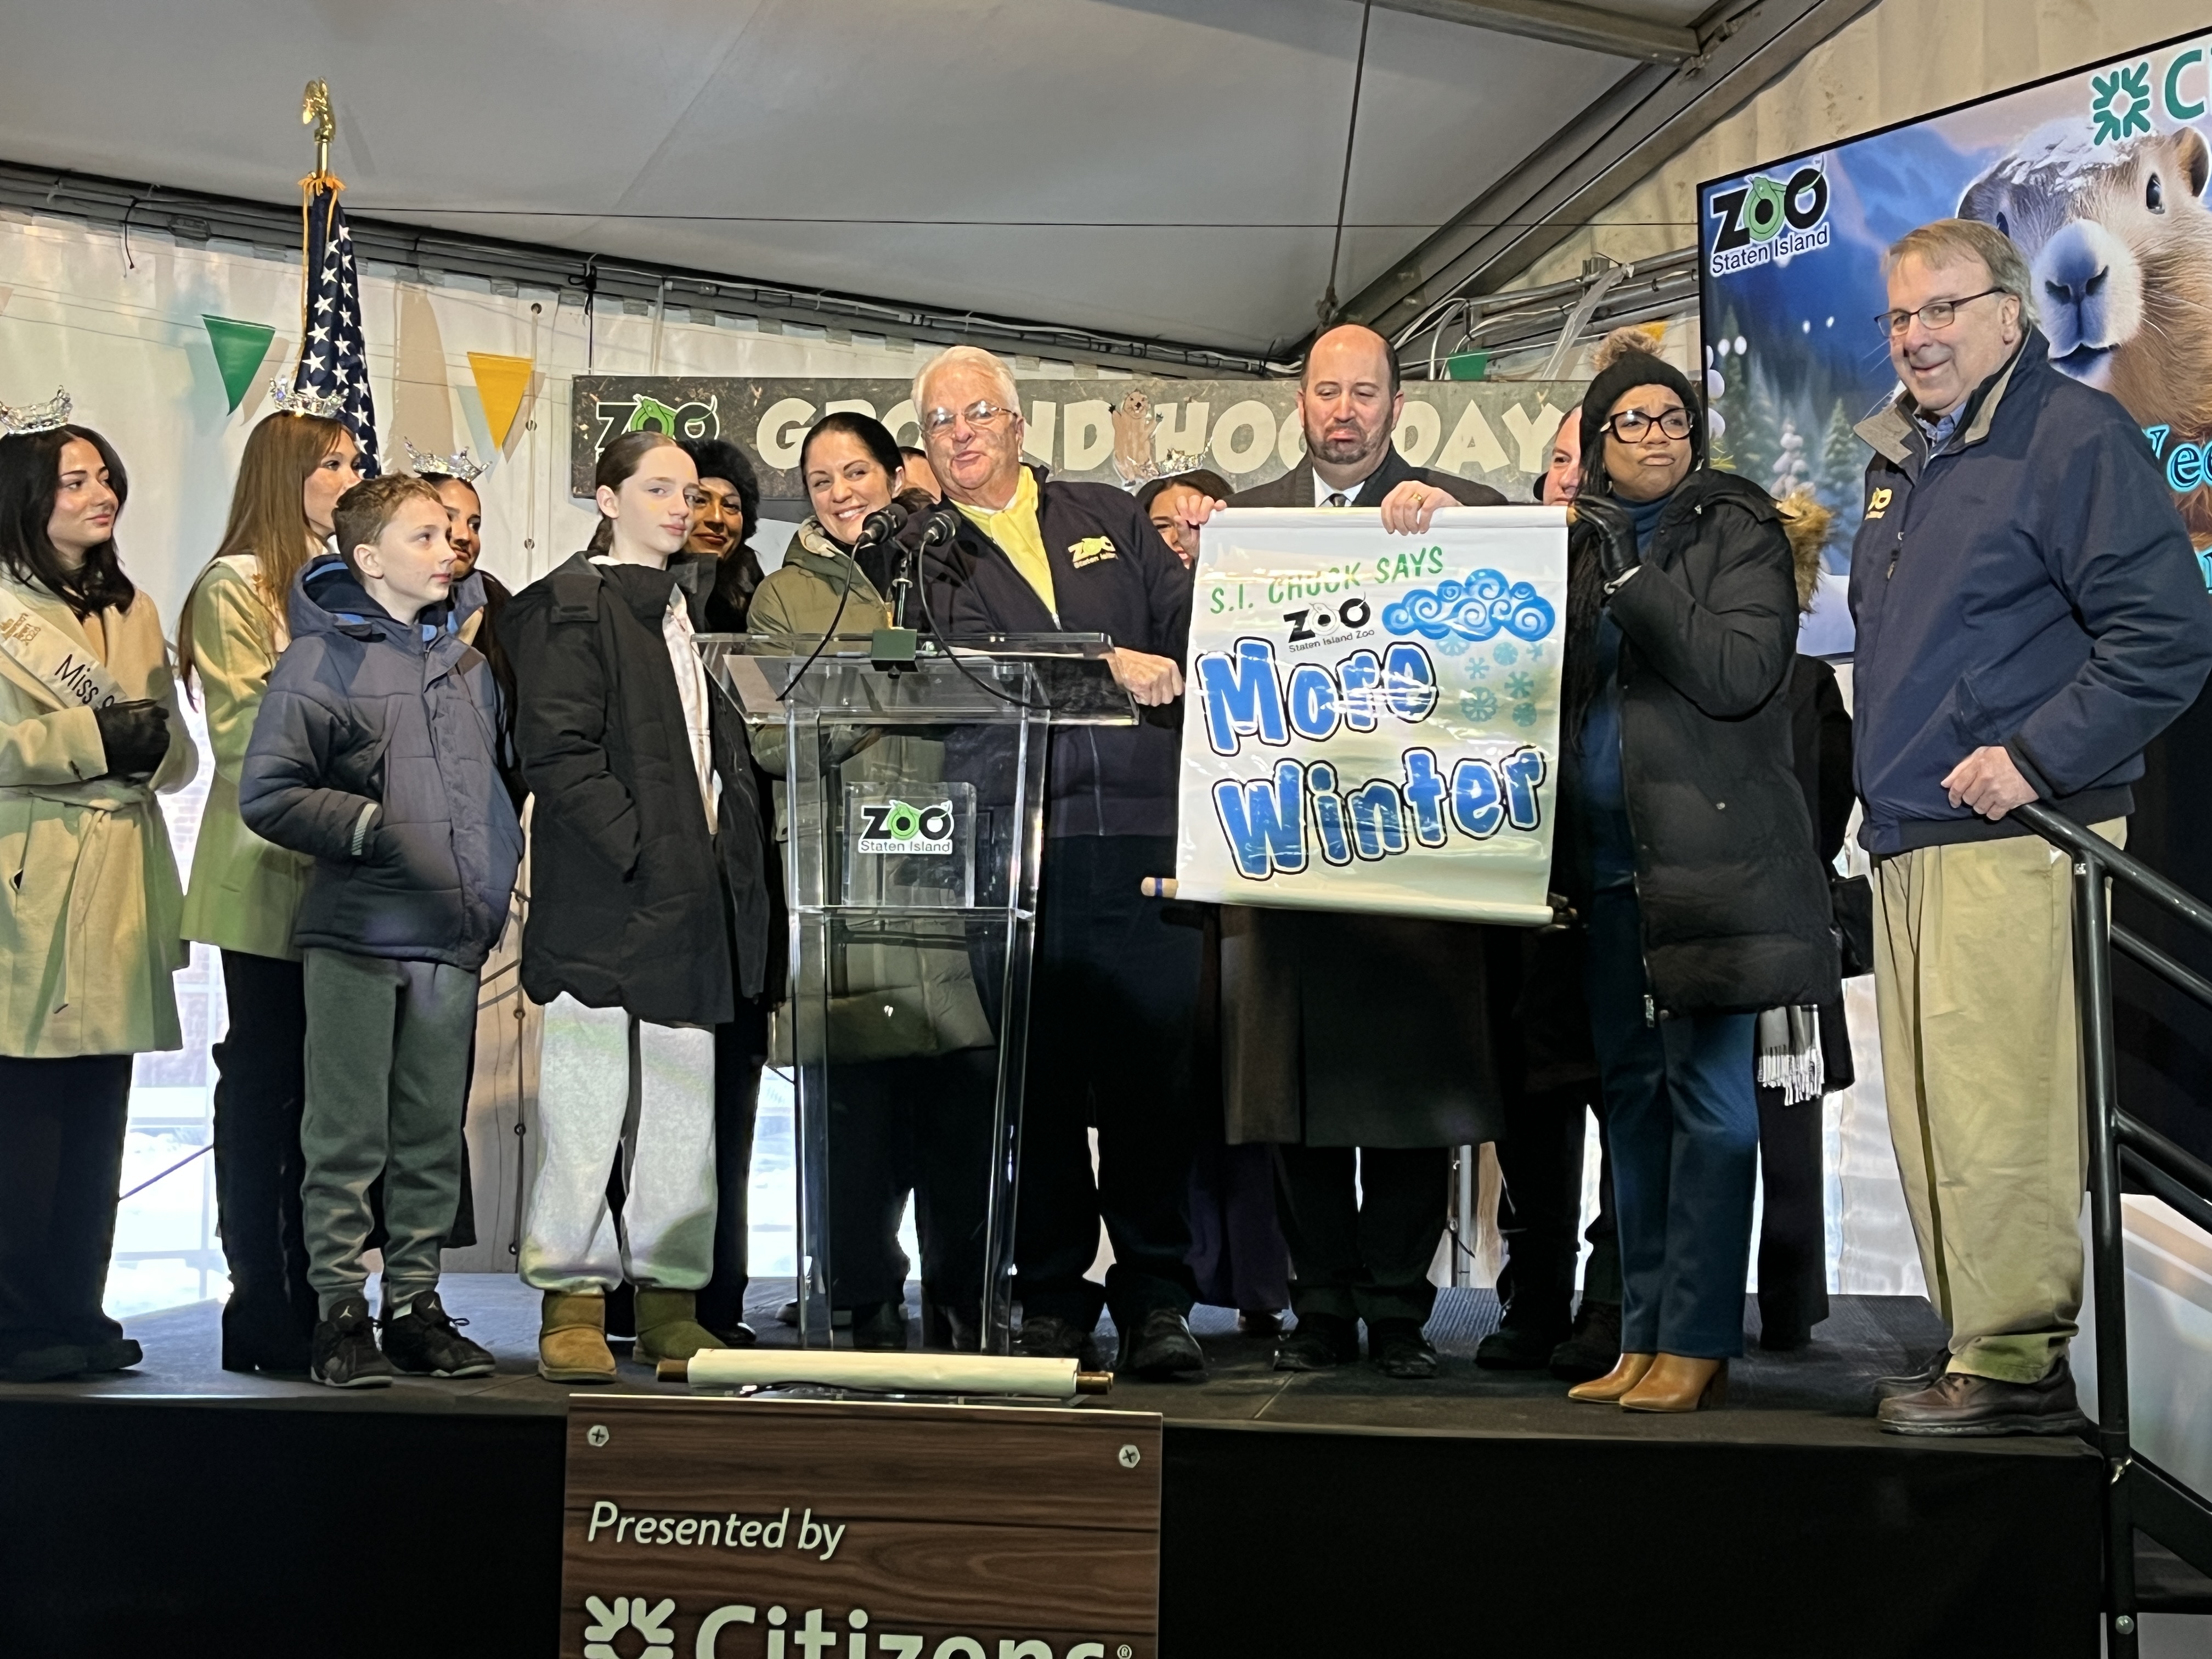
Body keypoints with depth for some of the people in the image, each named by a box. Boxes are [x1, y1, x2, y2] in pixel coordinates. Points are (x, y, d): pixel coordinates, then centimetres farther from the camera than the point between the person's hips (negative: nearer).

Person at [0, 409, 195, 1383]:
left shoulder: (133, 612, 20)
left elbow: (179, 757, 17)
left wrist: (149, 739, -5)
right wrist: (96, 738, -14)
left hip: (121, 894, 6)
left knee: (98, 1111, 7)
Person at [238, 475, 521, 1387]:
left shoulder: (466, 654, 13)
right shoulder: (320, 659, -3)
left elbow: (497, 770, 24)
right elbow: (266, 794, -7)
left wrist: (497, 874, 14)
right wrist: (369, 827, -15)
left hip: (453, 935, 5)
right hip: (356, 934, -5)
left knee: (434, 1138, 9)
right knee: (347, 1137, -2)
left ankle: (415, 1303, 18)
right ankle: (340, 1311, 7)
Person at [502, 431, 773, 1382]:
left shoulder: (694, 605, 20)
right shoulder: (570, 607, -2)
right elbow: (555, 749, -11)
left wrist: (731, 854, 10)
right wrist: (636, 847, -17)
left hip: (691, 899, 7)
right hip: (603, 896, -6)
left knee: (685, 1104, 6)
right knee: (587, 1103, -2)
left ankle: (670, 1300, 13)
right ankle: (572, 1302, 6)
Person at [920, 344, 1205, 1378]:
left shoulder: (1108, 518, 19)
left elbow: (1187, 633, 15)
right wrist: (1108, 665, -15)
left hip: (1145, 838, 2)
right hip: (1020, 854, -1)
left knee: (1155, 1075, 0)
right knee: (1037, 1081, 0)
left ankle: (1156, 1301, 9)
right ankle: (1051, 1297, 12)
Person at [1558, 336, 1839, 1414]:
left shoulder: (1740, 533, 1)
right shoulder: (1580, 544, 16)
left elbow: (1740, 673, -13)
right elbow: (1546, 689, 16)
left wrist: (1627, 577, -14)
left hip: (1707, 850, -6)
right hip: (1606, 855, 6)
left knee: (1709, 1094, -7)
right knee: (1630, 1091, 8)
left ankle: (1696, 1342, -2)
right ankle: (1644, 1338, 14)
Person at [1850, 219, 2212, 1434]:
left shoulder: (2076, 434, -6)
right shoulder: (1900, 455, 20)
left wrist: (2034, 757, -17)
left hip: (2010, 836, -8)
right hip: (1905, 840, 9)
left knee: (1996, 1111, -9)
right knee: (1927, 1114, 10)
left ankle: (2018, 1364, 0)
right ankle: (1975, 1348, 18)